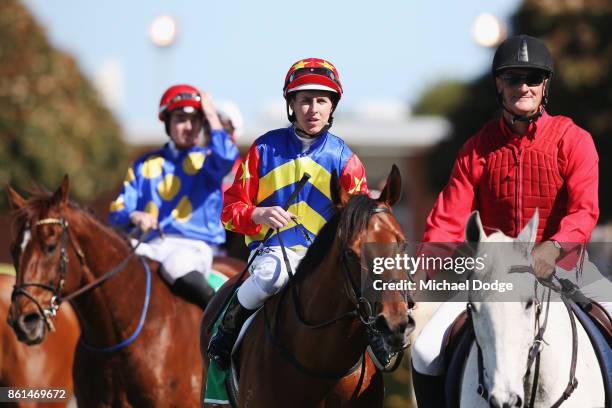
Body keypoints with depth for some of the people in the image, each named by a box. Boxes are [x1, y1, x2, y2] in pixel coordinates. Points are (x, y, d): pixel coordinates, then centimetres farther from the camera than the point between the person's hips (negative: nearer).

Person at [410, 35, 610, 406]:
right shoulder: (478, 148, 4)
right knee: (426, 352, -13)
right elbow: (449, 219, -2)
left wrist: (552, 249, -37)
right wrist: (421, 274, -19)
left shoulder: (573, 140, -3)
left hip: (557, 273, -2)